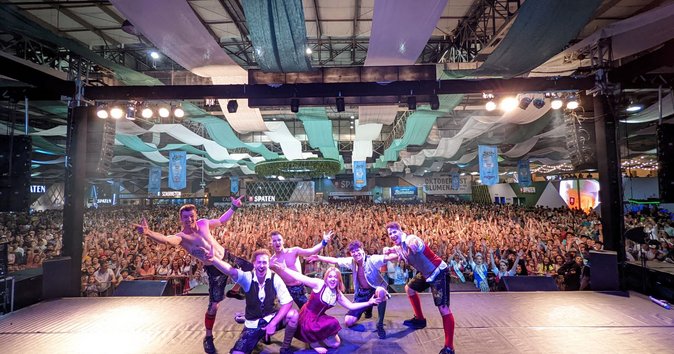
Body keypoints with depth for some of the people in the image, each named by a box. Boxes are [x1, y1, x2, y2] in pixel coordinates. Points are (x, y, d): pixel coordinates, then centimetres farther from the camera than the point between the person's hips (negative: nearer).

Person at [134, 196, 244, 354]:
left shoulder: (203, 223, -7)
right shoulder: (181, 237, -22)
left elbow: (221, 220, 11)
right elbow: (166, 239, -45)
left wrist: (234, 207, 6)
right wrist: (148, 232, -64)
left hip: (226, 257, 5)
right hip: (214, 269, -5)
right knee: (213, 306, -1)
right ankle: (208, 338, 21)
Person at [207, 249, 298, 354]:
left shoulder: (275, 278, -15)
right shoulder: (247, 277, -14)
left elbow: (287, 302, -18)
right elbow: (230, 271, -34)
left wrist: (273, 323, -27)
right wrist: (213, 259, -53)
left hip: (272, 318, 0)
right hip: (253, 324, 1)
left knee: (293, 314, -28)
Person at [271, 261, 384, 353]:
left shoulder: (338, 294, 0)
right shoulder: (319, 284, -19)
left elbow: (351, 306, 4)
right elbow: (300, 277, -22)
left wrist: (369, 303, -4)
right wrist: (283, 268, -27)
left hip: (319, 318, 6)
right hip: (307, 317, -6)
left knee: (335, 343, 0)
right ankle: (313, 341, -1)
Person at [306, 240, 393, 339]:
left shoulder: (372, 260, -23)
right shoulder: (351, 261, -8)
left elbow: (388, 257, -37)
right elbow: (334, 260, 2)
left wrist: (395, 254, -59)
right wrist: (319, 258, -3)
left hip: (375, 290, -4)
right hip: (362, 294, 5)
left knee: (380, 291, -43)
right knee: (348, 322, -5)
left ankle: (380, 325, -20)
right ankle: (368, 308, 25)